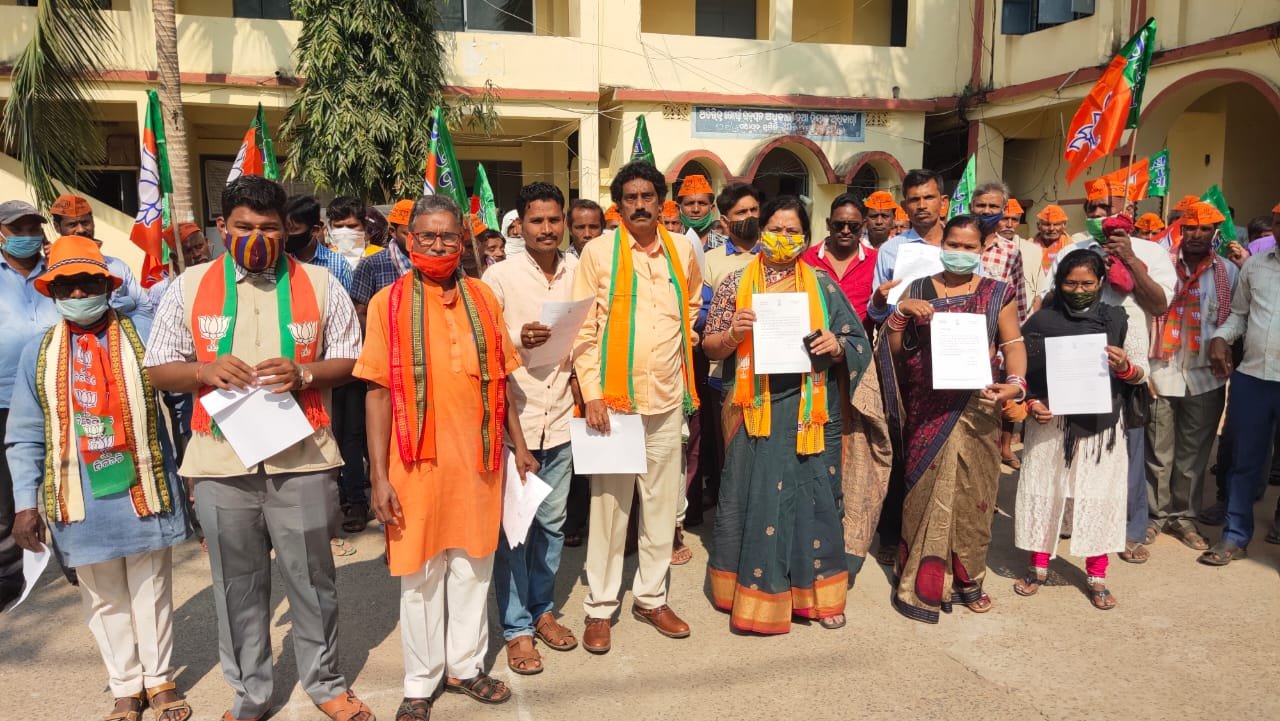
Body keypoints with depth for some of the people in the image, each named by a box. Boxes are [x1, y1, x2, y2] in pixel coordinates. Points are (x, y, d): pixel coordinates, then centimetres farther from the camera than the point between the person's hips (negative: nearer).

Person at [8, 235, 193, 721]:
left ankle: (160, 679, 30)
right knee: (105, 600, 14)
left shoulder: (144, 336, -4)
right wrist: (26, 502, -2)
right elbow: (25, 438, 5)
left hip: (144, 493, -2)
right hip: (81, 503, 2)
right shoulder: (38, 353, 3)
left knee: (152, 591, 13)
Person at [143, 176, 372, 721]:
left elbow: (351, 361, 4)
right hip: (221, 462, 1)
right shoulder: (189, 287, 5)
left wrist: (304, 373, -15)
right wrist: (206, 370, -13)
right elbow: (158, 370, 7)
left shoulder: (319, 284, 3)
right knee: (238, 584, 13)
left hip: (301, 458, -1)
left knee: (312, 578, 10)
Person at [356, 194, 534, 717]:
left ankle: (465, 666, 31)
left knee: (472, 567, 13)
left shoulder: (483, 298, 7)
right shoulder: (388, 302, -3)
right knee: (420, 575, 9)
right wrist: (379, 476, -9)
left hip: (478, 459, 3)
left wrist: (519, 445, 12)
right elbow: (379, 391, -5)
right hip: (418, 461, -3)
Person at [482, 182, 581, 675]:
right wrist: (519, 339, -21)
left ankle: (542, 609, 32)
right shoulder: (500, 276, -6)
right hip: (513, 417, -4)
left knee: (553, 522, 14)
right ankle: (516, 627, 17)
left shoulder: (578, 273, 5)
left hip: (560, 417, 4)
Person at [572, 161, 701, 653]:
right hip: (613, 397, -4)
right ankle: (600, 607, 18)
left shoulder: (681, 250, 7)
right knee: (609, 502, 4)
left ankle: (651, 597, 28)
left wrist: (682, 341, 11)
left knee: (662, 501, 12)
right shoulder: (598, 251, -4)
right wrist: (592, 391, -13)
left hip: (667, 396, 4)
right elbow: (583, 327, -6)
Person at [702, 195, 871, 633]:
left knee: (813, 495, 9)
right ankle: (754, 591, 21)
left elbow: (858, 343, 8)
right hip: (756, 410, -1)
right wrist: (732, 334, -16)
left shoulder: (822, 284, 7)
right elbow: (710, 349, 3)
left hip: (811, 409, 1)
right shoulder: (736, 285, 3)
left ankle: (815, 590, 26)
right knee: (755, 497, 4)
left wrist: (837, 345, -13)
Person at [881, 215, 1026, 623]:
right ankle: (921, 584, 12)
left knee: (972, 492, 7)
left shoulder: (997, 294, 6)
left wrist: (1016, 383, -15)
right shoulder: (917, 289, 7)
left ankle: (966, 578, 24)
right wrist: (900, 314, -11)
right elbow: (893, 351, 6)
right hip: (927, 411, 0)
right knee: (926, 491, 2)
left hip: (976, 409, 1)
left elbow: (1013, 344, 2)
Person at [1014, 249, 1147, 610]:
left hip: (1101, 424, 1)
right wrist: (1031, 403, -13)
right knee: (1043, 490, 8)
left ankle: (1096, 575, 21)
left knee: (1100, 495, 6)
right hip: (1051, 421, 0)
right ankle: (1039, 565, 26)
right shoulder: (1042, 320, -1)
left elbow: (1142, 372, 5)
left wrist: (1125, 368, -16)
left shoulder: (1116, 320, 2)